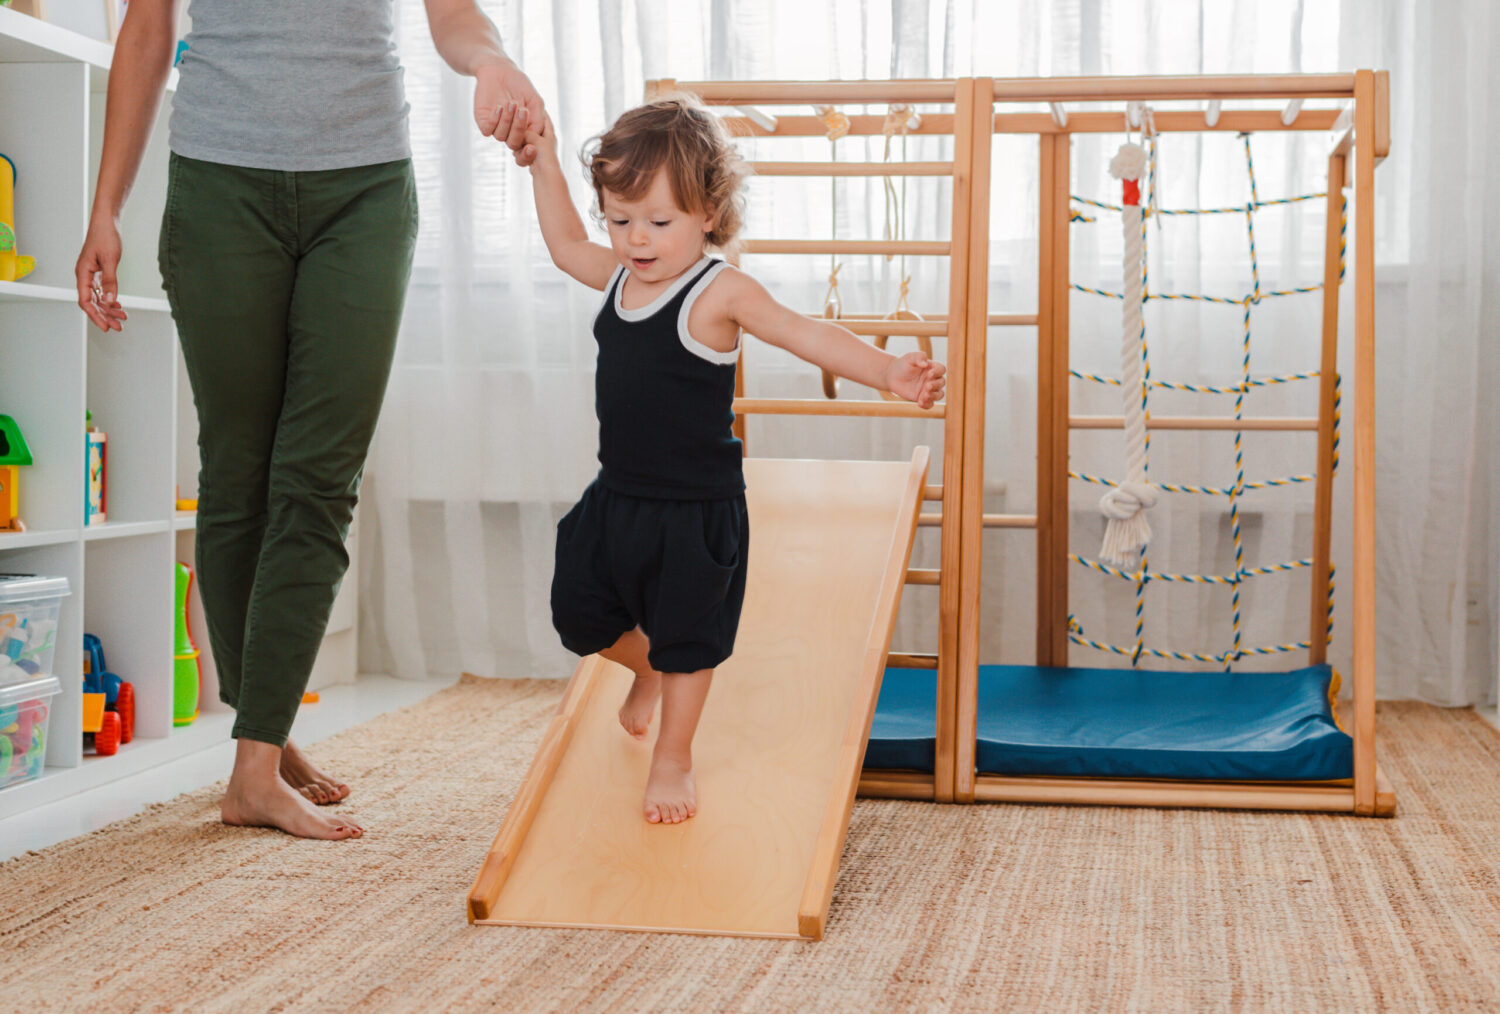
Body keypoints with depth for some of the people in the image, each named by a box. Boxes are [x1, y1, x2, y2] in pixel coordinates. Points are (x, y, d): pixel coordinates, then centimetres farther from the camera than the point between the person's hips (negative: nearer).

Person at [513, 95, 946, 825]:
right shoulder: (618, 277, 3)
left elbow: (808, 336, -22)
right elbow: (565, 245, 23)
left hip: (695, 510, -6)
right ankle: (647, 671, 46)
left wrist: (888, 372, -35)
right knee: (580, 618, 15)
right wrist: (543, 161, 19)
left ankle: (672, 762, 26)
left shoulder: (719, 293, -17)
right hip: (617, 497, 6)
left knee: (684, 643, 7)